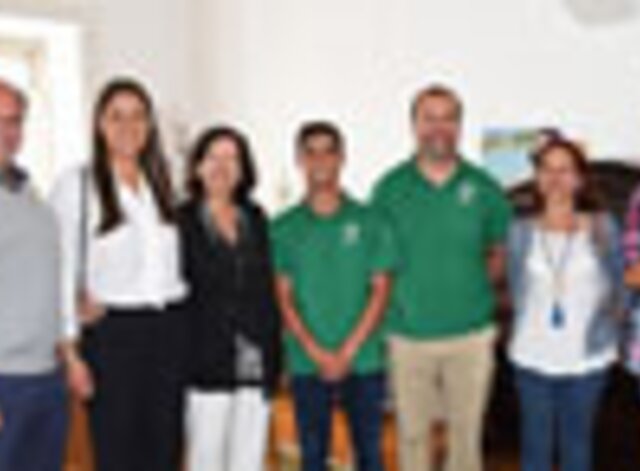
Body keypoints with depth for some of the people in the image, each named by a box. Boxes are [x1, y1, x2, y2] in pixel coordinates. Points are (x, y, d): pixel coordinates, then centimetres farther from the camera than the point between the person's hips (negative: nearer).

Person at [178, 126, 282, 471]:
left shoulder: (256, 219, 11)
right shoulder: (182, 221, -3)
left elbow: (268, 288, 12)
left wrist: (274, 356, 8)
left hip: (255, 362, 4)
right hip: (207, 366, -4)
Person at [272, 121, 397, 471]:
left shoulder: (369, 221, 2)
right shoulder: (284, 228, 3)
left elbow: (380, 290, -1)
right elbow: (284, 297, 0)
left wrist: (348, 351, -9)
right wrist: (318, 353, -10)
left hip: (363, 360, 0)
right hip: (307, 363, 0)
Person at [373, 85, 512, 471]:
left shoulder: (484, 188, 0)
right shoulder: (389, 188, -1)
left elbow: (499, 251, 11)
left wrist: (476, 284, -2)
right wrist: (399, 295, -3)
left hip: (471, 334, 1)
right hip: (408, 334, 0)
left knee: (467, 432, 10)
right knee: (413, 434, 9)